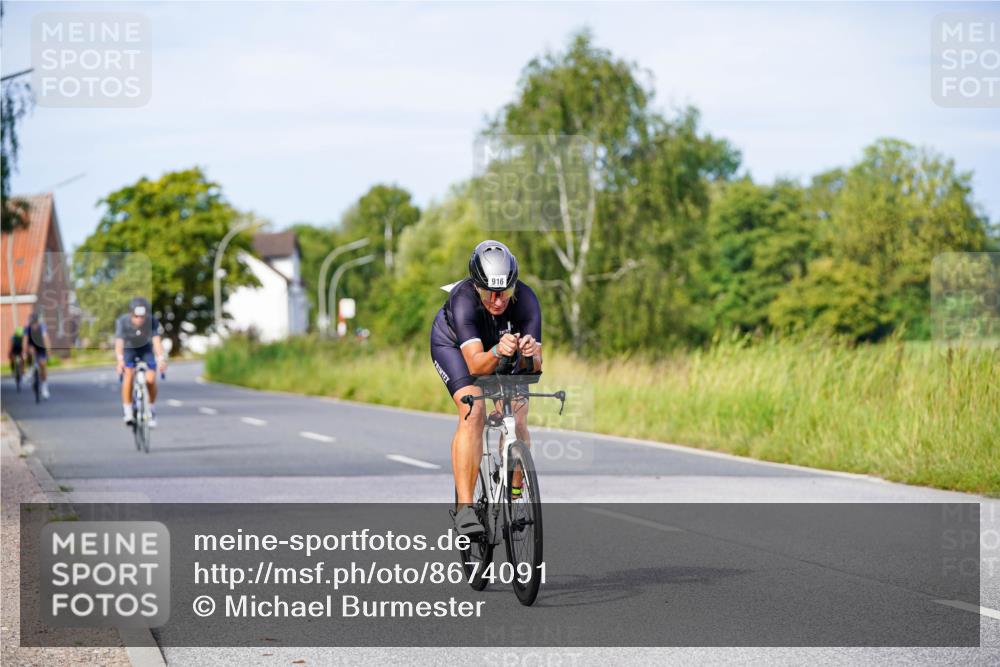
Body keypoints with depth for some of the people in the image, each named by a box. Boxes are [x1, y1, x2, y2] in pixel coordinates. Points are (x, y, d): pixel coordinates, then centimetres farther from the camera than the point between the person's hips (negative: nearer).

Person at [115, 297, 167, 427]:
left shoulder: (152, 322, -30)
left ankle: (152, 410, 9)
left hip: (145, 348, 1)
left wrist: (161, 358, -59)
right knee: (129, 374, -26)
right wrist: (120, 360, -61)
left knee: (151, 379, -15)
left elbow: (157, 340, -41)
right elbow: (119, 342, -43)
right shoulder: (122, 322, -32)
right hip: (128, 348, -1)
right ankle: (128, 411, -16)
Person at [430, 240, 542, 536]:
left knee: (517, 420, -13)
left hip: (502, 343, 3)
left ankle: (515, 497, 11)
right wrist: (497, 352, -66)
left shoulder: (526, 300, -33)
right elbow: (475, 364, -47)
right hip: (453, 345, -3)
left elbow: (535, 365, -35)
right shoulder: (463, 300, -39)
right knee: (473, 413, -25)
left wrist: (529, 354, -57)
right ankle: (464, 507, -23)